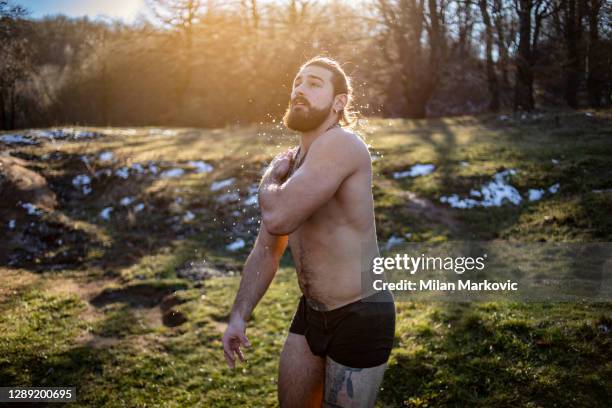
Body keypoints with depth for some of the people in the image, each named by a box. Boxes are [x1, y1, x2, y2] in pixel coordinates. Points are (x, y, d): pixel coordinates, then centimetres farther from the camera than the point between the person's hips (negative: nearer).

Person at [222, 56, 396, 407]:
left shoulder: (341, 144, -22)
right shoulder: (293, 162, 6)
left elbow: (277, 219, -32)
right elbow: (266, 249, 12)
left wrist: (271, 176, -10)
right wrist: (239, 316, 8)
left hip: (360, 317, -8)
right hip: (311, 312, 9)